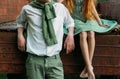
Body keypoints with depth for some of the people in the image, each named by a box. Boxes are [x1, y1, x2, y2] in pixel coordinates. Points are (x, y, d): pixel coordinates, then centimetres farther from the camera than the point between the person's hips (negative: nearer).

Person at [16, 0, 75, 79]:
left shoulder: (61, 8, 5)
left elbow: (69, 22, 26)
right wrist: (20, 35, 8)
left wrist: (70, 34, 7)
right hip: (35, 59, 0)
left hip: (54, 59, 1)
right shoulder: (27, 9, 3)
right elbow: (20, 21, 25)